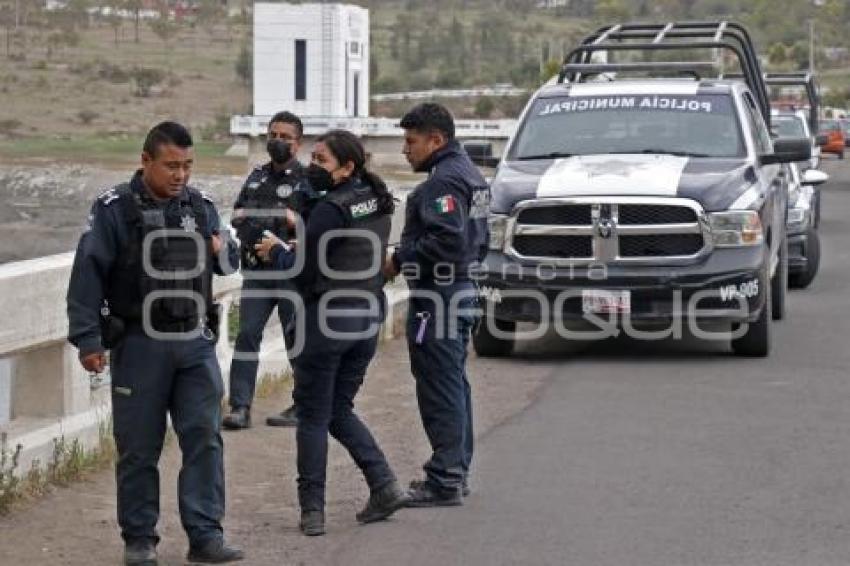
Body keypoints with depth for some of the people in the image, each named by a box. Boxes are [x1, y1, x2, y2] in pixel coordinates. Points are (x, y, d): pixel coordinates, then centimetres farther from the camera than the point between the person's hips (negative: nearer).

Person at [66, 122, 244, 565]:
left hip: (195, 343, 4)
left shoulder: (200, 207, 9)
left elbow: (228, 262, 18)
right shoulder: (115, 210, -6)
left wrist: (224, 252, -7)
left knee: (204, 437, -1)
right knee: (138, 447, 4)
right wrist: (88, 339, -13)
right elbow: (88, 275, -8)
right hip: (138, 343, -4)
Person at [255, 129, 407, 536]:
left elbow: (303, 271, -15)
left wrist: (276, 251, 3)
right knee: (340, 410, 19)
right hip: (368, 316, 8)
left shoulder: (332, 209, -18)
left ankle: (312, 510, 5)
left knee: (312, 417, 4)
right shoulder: (377, 201, 7)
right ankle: (384, 486, 6)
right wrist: (301, 236, 13)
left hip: (327, 317, -8)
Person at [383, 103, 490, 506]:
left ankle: (445, 480, -5)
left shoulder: (443, 181, -17)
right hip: (463, 289, 11)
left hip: (436, 298, -11)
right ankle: (457, 471, 24)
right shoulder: (469, 174, 16)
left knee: (439, 387, -7)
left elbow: (447, 239, -27)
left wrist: (400, 260, -17)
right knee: (455, 383, 16)